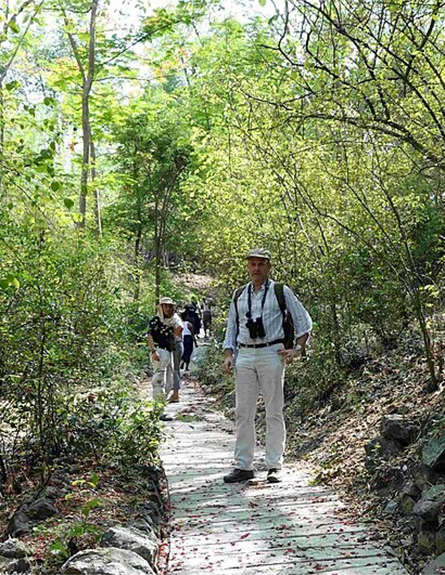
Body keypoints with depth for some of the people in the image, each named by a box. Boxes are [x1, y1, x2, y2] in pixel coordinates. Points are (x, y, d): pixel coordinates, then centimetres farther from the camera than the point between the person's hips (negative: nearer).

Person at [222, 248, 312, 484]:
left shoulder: (281, 292, 4)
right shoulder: (239, 295, 15)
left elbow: (304, 321, 7)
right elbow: (231, 328, 18)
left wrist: (297, 349, -3)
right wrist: (228, 355, 6)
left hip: (272, 354, -3)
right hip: (244, 356, 3)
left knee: (274, 412, -1)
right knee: (243, 412, 2)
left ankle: (275, 466, 6)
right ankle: (243, 466, 8)